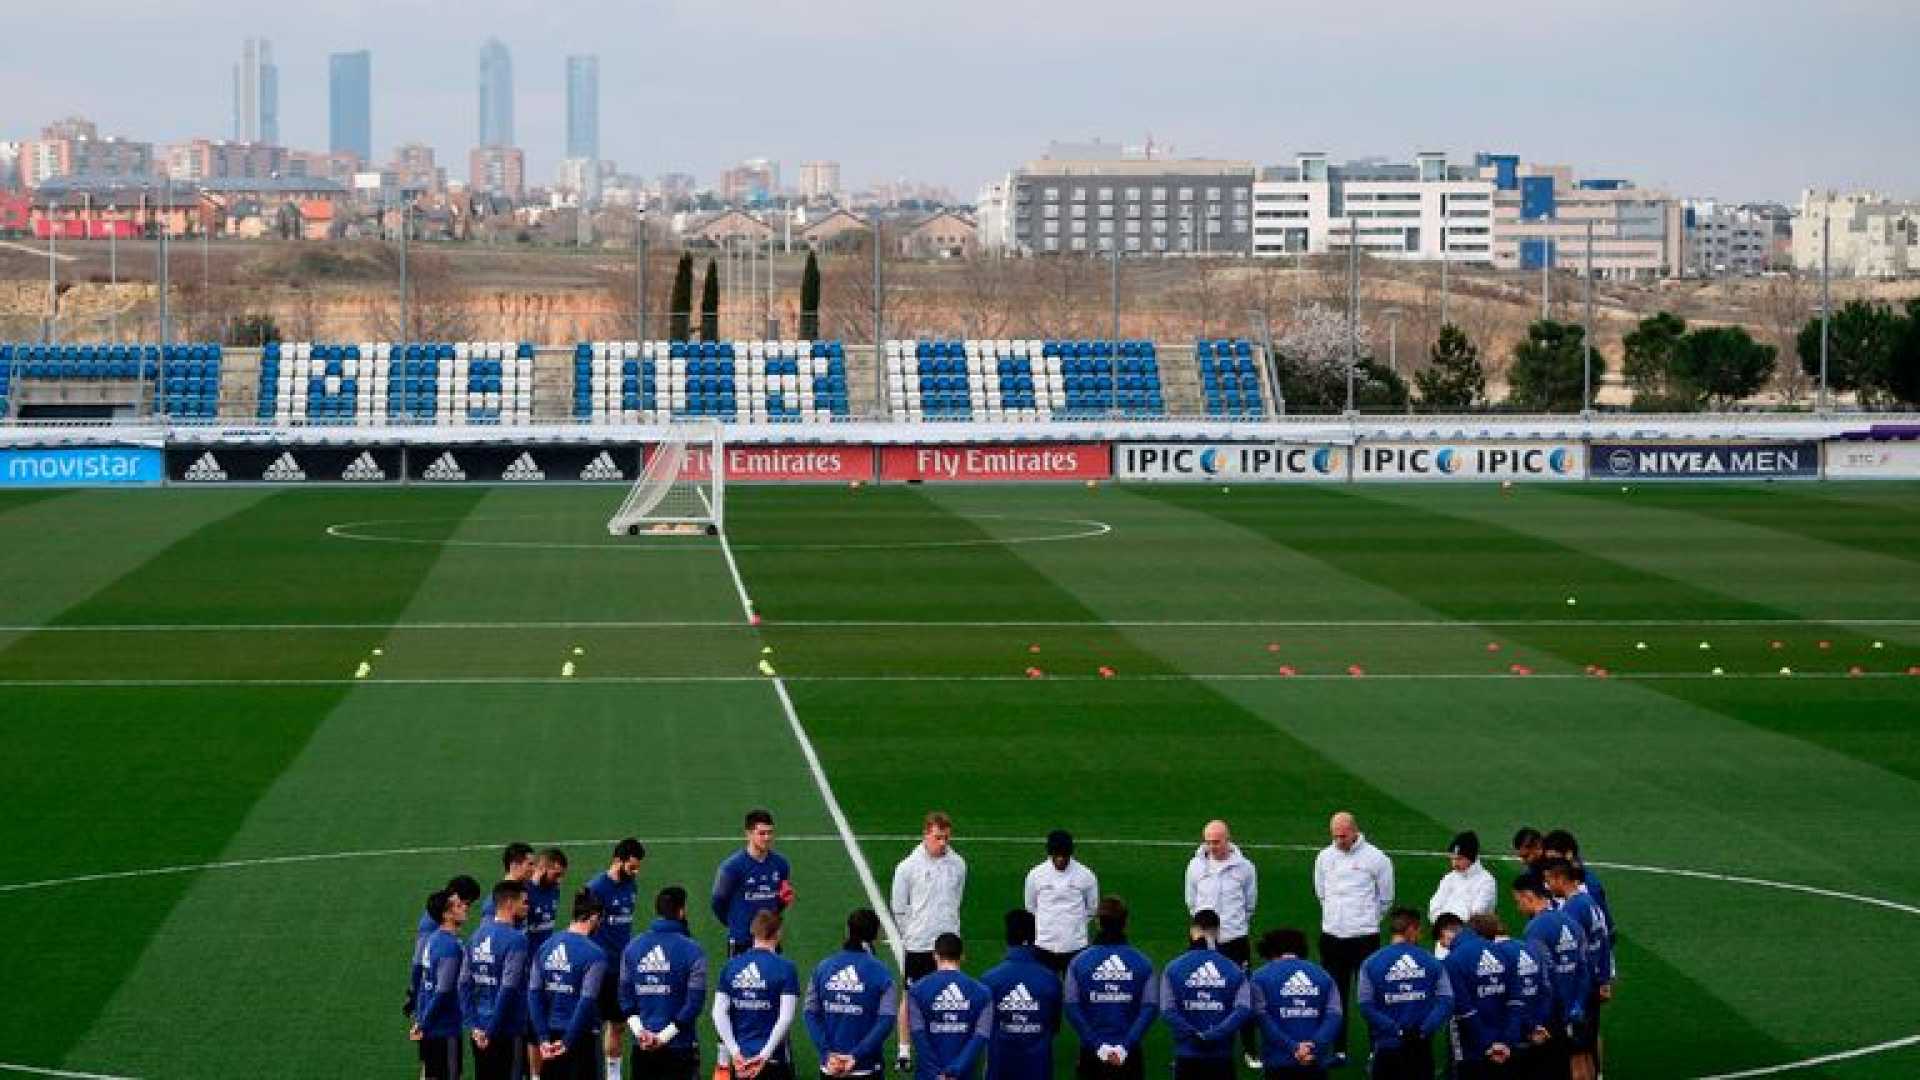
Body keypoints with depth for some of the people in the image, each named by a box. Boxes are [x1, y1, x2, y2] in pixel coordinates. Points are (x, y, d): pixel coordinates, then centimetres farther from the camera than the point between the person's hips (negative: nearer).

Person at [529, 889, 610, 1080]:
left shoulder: (546, 947, 5)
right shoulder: (594, 954, -12)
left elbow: (534, 994, 1)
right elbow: (587, 1002, -18)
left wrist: (543, 1038, 0)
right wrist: (568, 1042, -13)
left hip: (552, 1035, 6)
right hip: (581, 1036, -6)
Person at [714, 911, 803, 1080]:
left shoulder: (731, 966, 3)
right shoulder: (785, 968, -8)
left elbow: (719, 1013, -1)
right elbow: (786, 1017, -15)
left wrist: (735, 1052, -4)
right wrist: (764, 1055, -12)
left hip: (741, 1059, 4)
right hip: (775, 1060, -4)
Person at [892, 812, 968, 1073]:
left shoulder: (958, 864, 2)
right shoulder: (908, 867, -7)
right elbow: (899, 909, 1)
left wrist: (949, 928, 13)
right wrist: (911, 935, 2)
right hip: (918, 944, -3)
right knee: (911, 997, 4)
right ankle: (904, 1053, 11)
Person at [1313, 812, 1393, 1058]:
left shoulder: (1375, 858, -7)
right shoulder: (1324, 857, 5)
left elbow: (1385, 899, 5)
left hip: (1364, 936, -4)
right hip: (1331, 935, 4)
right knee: (1335, 994, 10)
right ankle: (1338, 1048, 18)